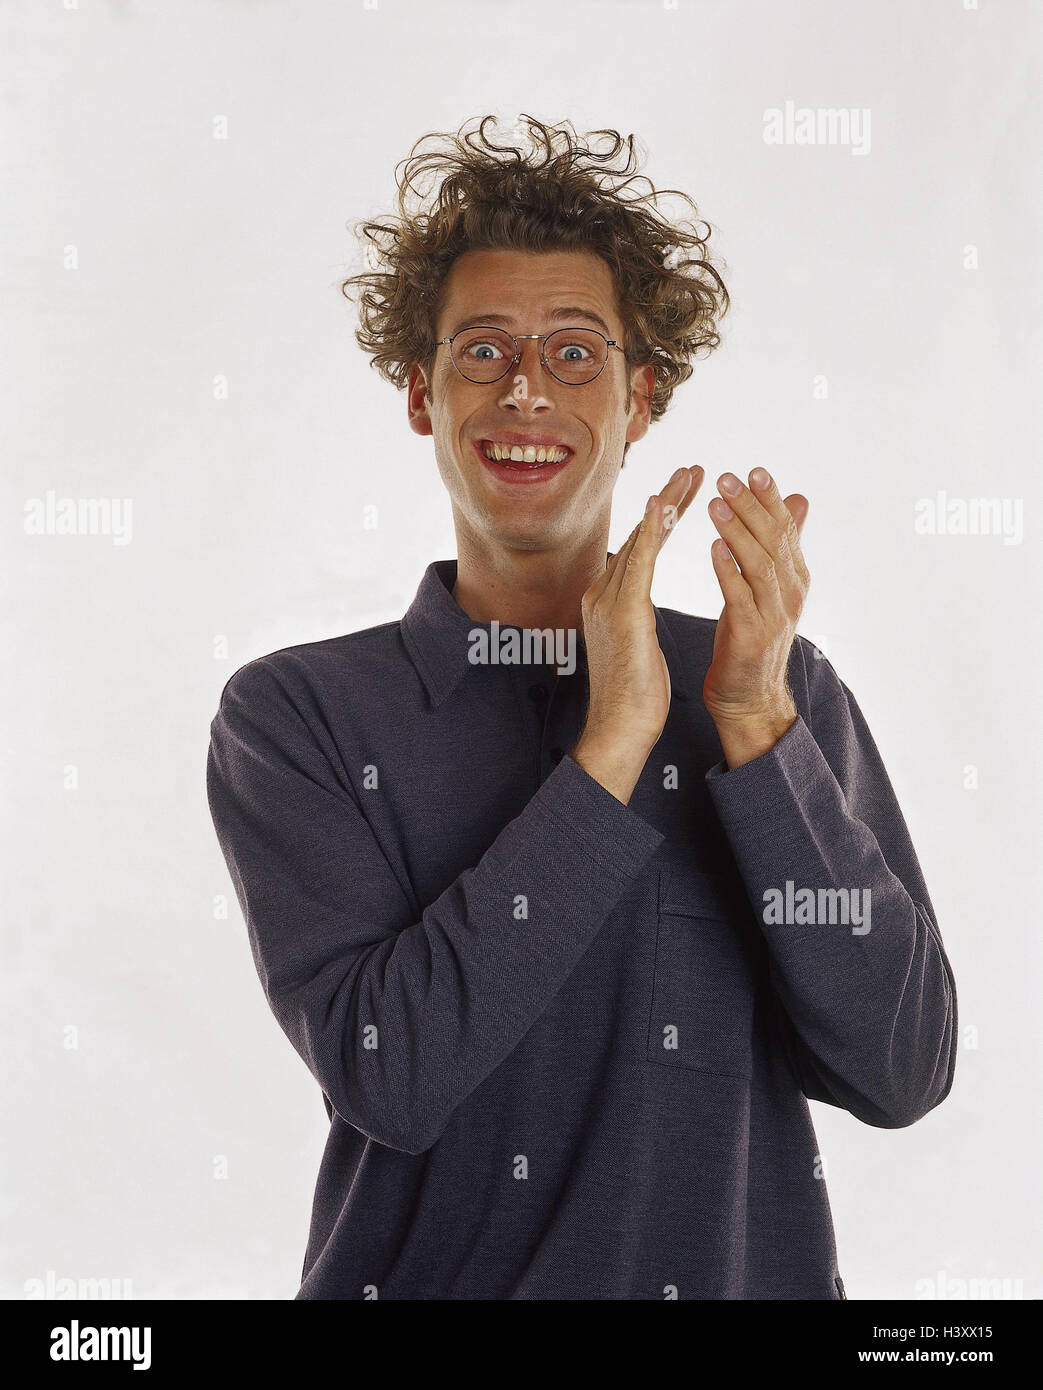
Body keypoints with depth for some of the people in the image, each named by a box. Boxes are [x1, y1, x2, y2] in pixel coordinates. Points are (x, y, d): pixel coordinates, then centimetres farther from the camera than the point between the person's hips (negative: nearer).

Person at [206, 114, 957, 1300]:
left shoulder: (785, 692, 0)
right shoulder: (295, 714, -3)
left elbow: (901, 1074, -8)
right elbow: (384, 1073, -15)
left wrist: (758, 730, -17)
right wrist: (613, 747, -19)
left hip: (740, 1270, 1)